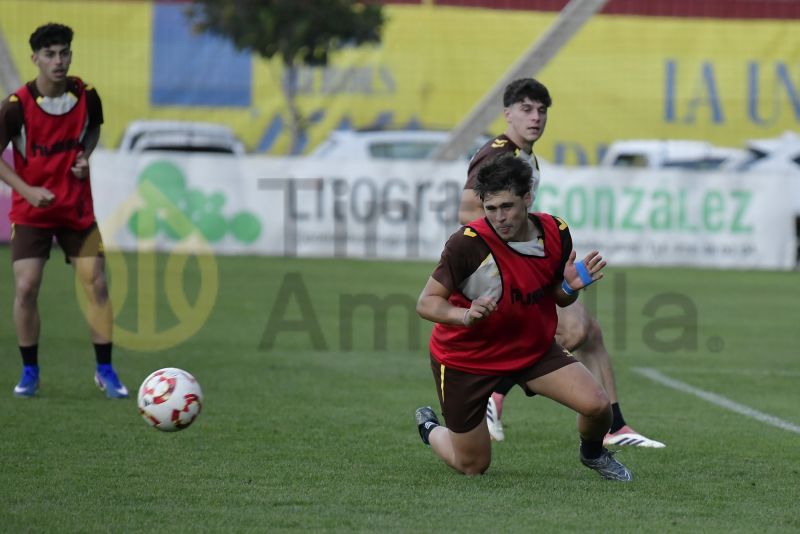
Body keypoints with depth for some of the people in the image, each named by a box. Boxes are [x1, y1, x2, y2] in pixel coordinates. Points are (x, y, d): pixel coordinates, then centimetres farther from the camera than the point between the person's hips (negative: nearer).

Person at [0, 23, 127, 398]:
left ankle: (105, 372, 8)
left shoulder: (86, 96, -7)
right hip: (31, 210, -2)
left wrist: (85, 156, -5)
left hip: (77, 208, 2)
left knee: (97, 285, -4)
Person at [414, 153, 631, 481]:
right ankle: (430, 429, 42)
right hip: (466, 358, -4)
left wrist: (570, 286, -20)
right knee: (472, 467, 6)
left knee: (597, 406, -15)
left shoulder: (556, 233, -12)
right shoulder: (468, 244, -28)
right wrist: (467, 315, -42)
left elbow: (559, 299, 4)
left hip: (534, 348, 4)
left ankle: (592, 453, 23)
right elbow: (426, 303, -23)